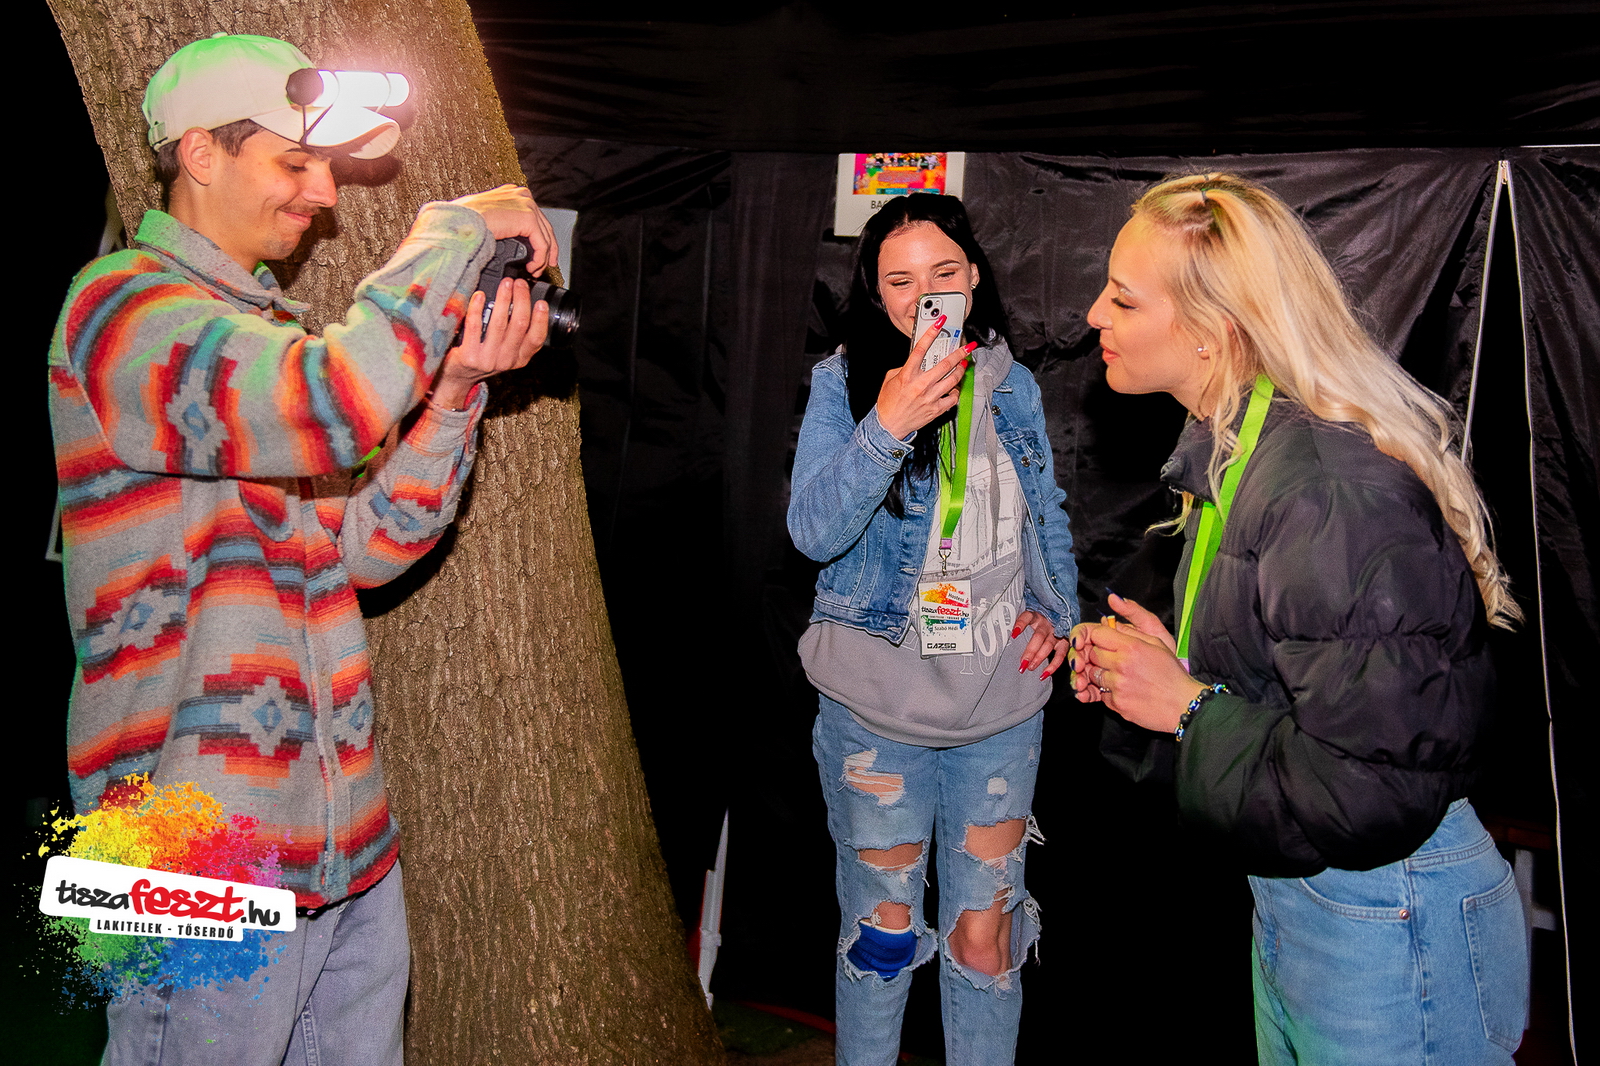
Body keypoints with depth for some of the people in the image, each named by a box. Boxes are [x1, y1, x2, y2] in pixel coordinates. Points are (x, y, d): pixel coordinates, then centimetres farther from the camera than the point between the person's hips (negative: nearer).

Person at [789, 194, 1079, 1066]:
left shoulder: (1013, 386, 6)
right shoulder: (842, 382, -6)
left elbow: (1048, 517, 17)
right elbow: (814, 530, -17)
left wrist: (1059, 610, 1)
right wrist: (886, 428, -30)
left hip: (1001, 696, 3)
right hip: (877, 701, -2)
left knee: (985, 934, 11)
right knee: (882, 928, 11)